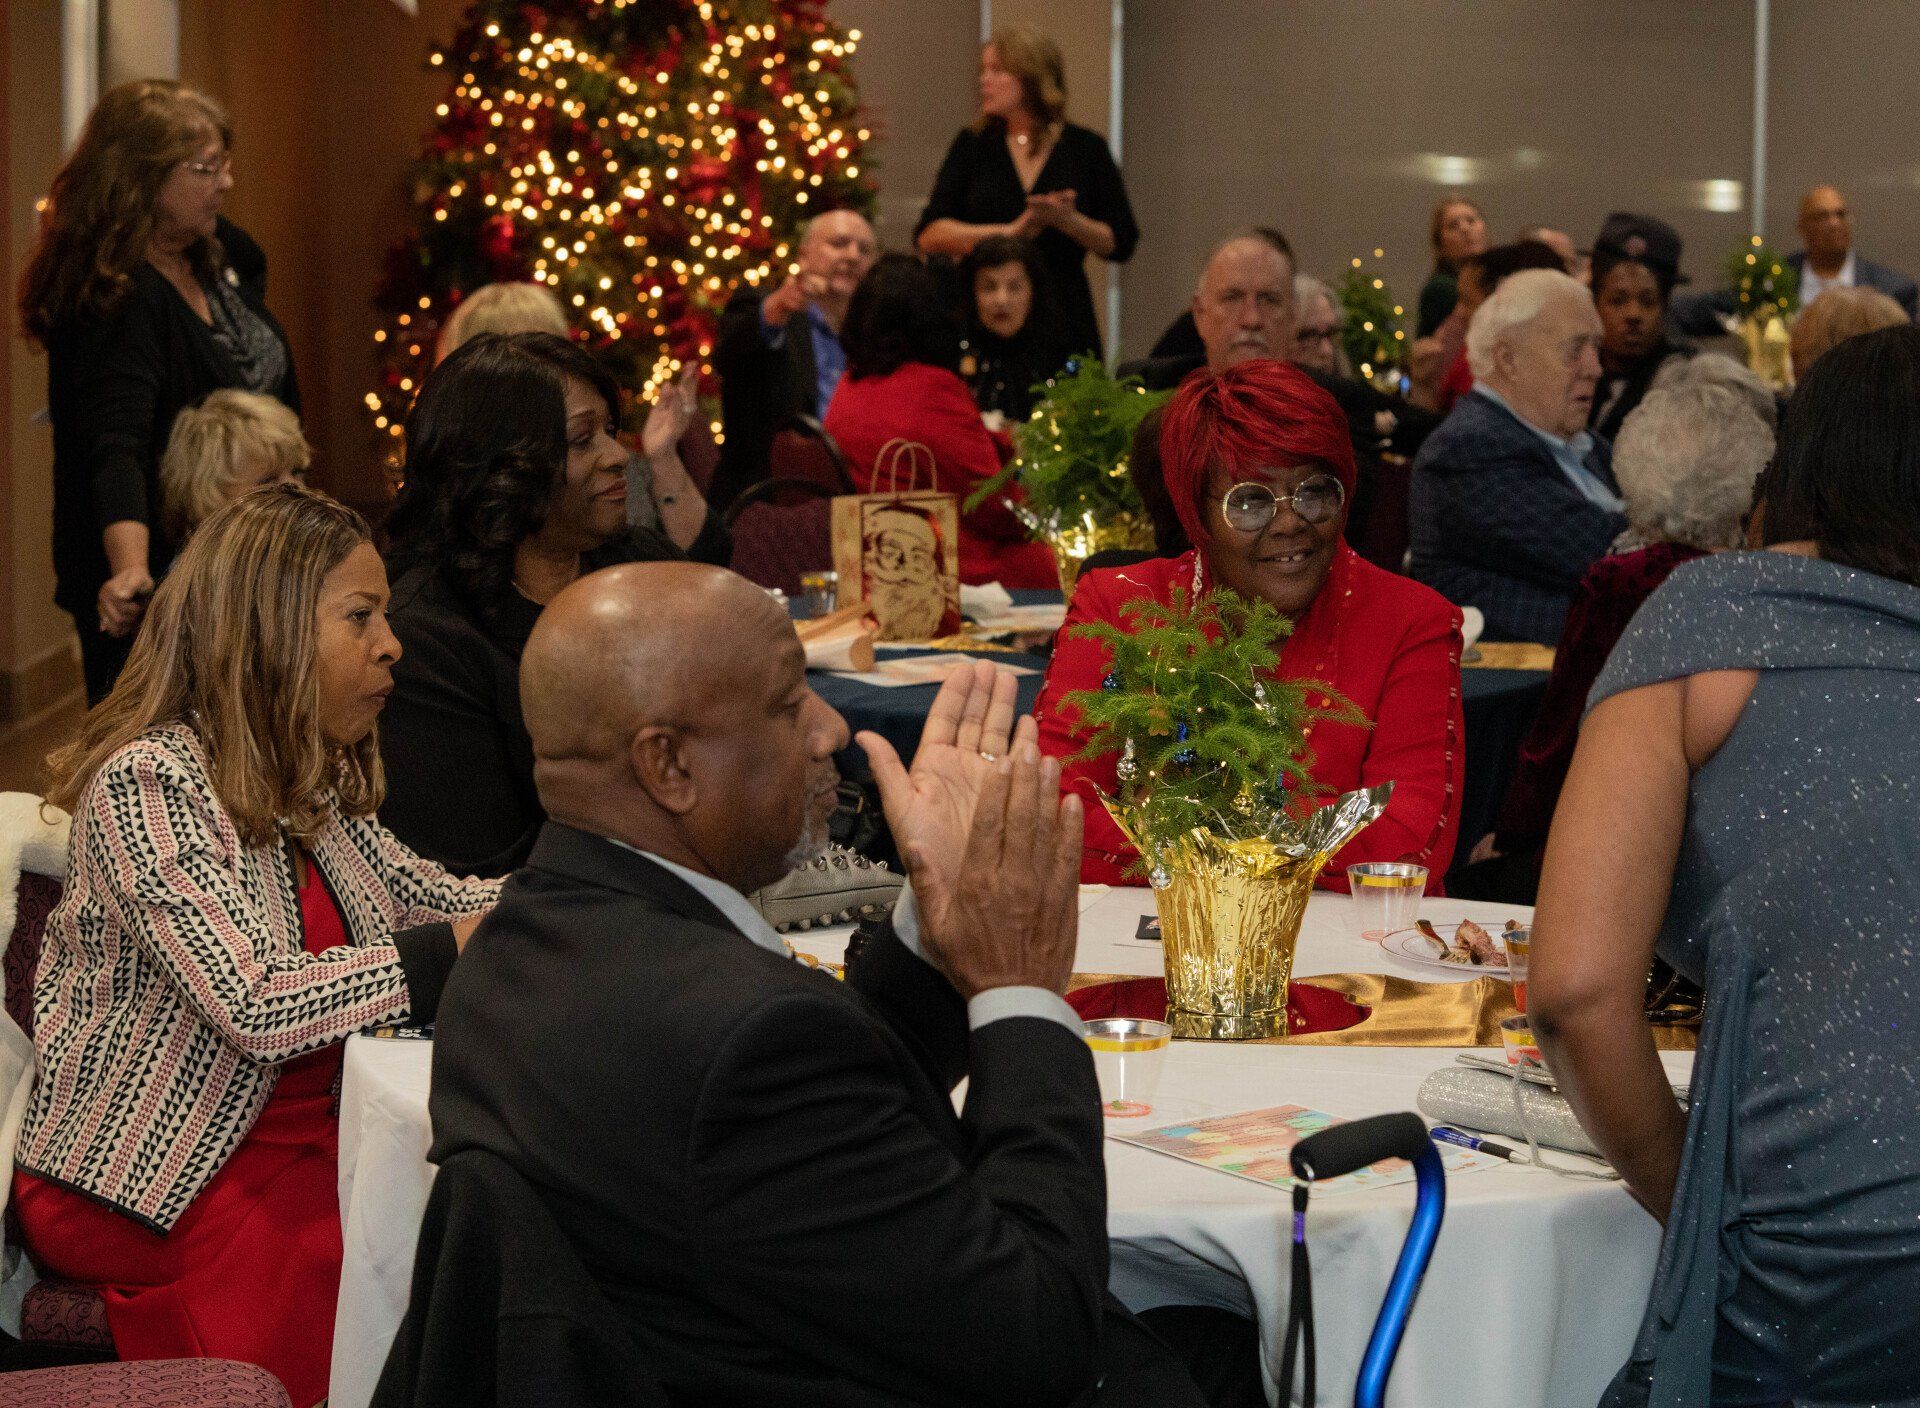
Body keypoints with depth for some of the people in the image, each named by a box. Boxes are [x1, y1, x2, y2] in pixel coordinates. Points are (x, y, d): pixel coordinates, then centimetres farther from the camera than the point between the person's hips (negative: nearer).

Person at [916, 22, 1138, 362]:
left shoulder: (1086, 147, 5)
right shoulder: (972, 145, 8)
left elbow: (1121, 243, 4)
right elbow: (929, 235, -1)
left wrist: (1068, 220, -14)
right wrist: (1012, 230, -12)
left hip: (1063, 325, 0)